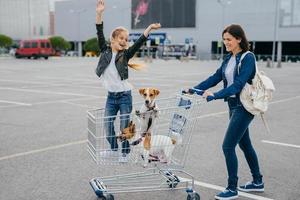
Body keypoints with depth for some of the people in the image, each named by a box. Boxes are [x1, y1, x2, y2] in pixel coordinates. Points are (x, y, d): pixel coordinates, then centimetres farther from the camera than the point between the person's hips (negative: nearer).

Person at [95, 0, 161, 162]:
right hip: (111, 96, 2)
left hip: (125, 96, -2)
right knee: (107, 124, 11)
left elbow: (138, 43, -13)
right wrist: (99, 13, -20)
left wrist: (149, 28, -26)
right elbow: (100, 35, -9)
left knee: (124, 126, 4)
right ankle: (114, 148, 33)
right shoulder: (105, 51, 0)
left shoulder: (125, 55, -2)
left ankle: (125, 152, 22)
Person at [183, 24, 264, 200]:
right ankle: (258, 182, 33)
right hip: (234, 105, 9)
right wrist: (194, 90, -3)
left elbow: (238, 84, -26)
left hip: (244, 107, -9)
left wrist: (215, 95, -35)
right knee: (244, 144, 18)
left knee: (228, 146, -8)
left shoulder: (248, 57, -15)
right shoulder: (229, 58, 8)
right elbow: (215, 77, 7)